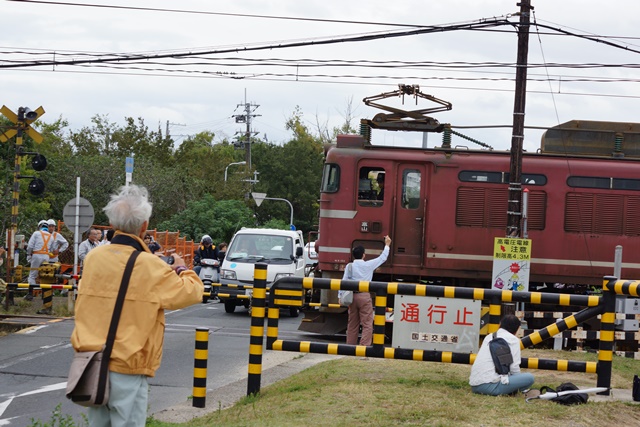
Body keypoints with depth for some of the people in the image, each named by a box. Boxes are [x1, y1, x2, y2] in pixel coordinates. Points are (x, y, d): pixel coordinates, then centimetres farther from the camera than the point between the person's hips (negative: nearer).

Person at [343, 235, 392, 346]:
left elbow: (344, 281, 1)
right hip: (364, 295, -4)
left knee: (352, 324, 12)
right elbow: (382, 258, 9)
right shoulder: (368, 265, -3)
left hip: (352, 295, 4)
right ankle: (364, 345, -15)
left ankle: (350, 346, 16)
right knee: (367, 324, -4)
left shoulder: (349, 266, 3)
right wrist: (387, 245, 22)